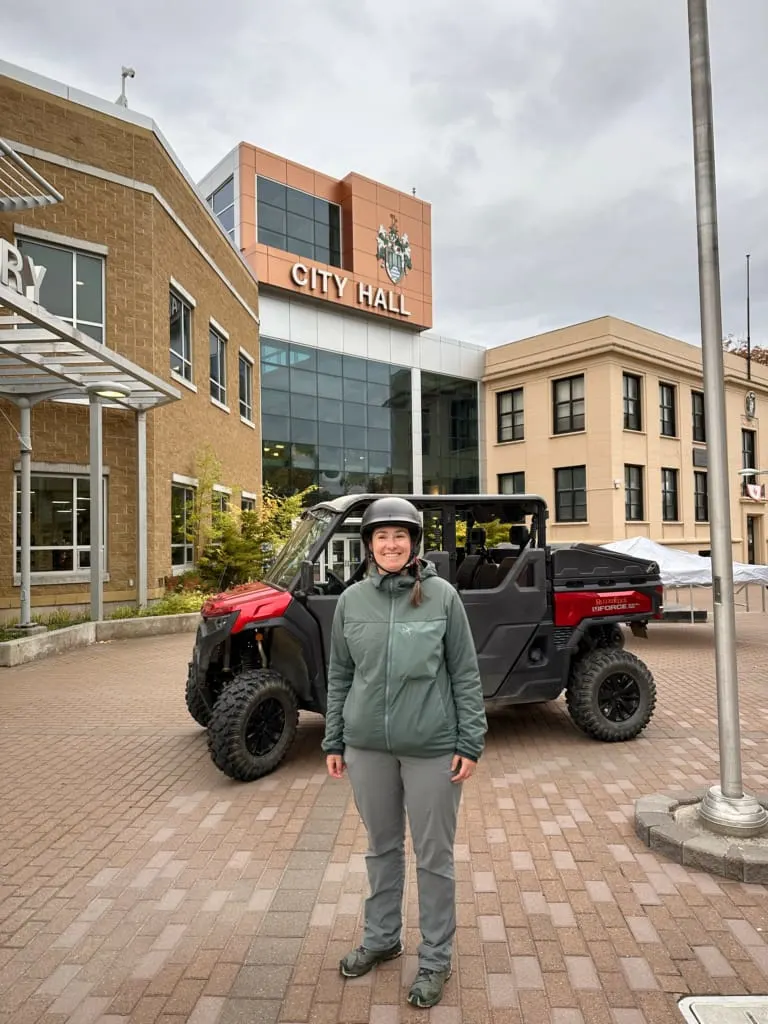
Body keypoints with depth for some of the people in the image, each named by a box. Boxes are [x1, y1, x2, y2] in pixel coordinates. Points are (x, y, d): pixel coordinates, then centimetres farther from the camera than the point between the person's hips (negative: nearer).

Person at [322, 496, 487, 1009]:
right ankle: (382, 938, 43)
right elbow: (340, 675, 7)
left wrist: (470, 743, -7)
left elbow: (466, 674, -4)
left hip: (432, 748, -3)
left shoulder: (443, 596, -8)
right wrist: (334, 741, 8)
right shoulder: (352, 600, 0)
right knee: (382, 847, 21)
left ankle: (436, 959, 32)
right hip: (368, 747, 3)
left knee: (434, 856, 12)